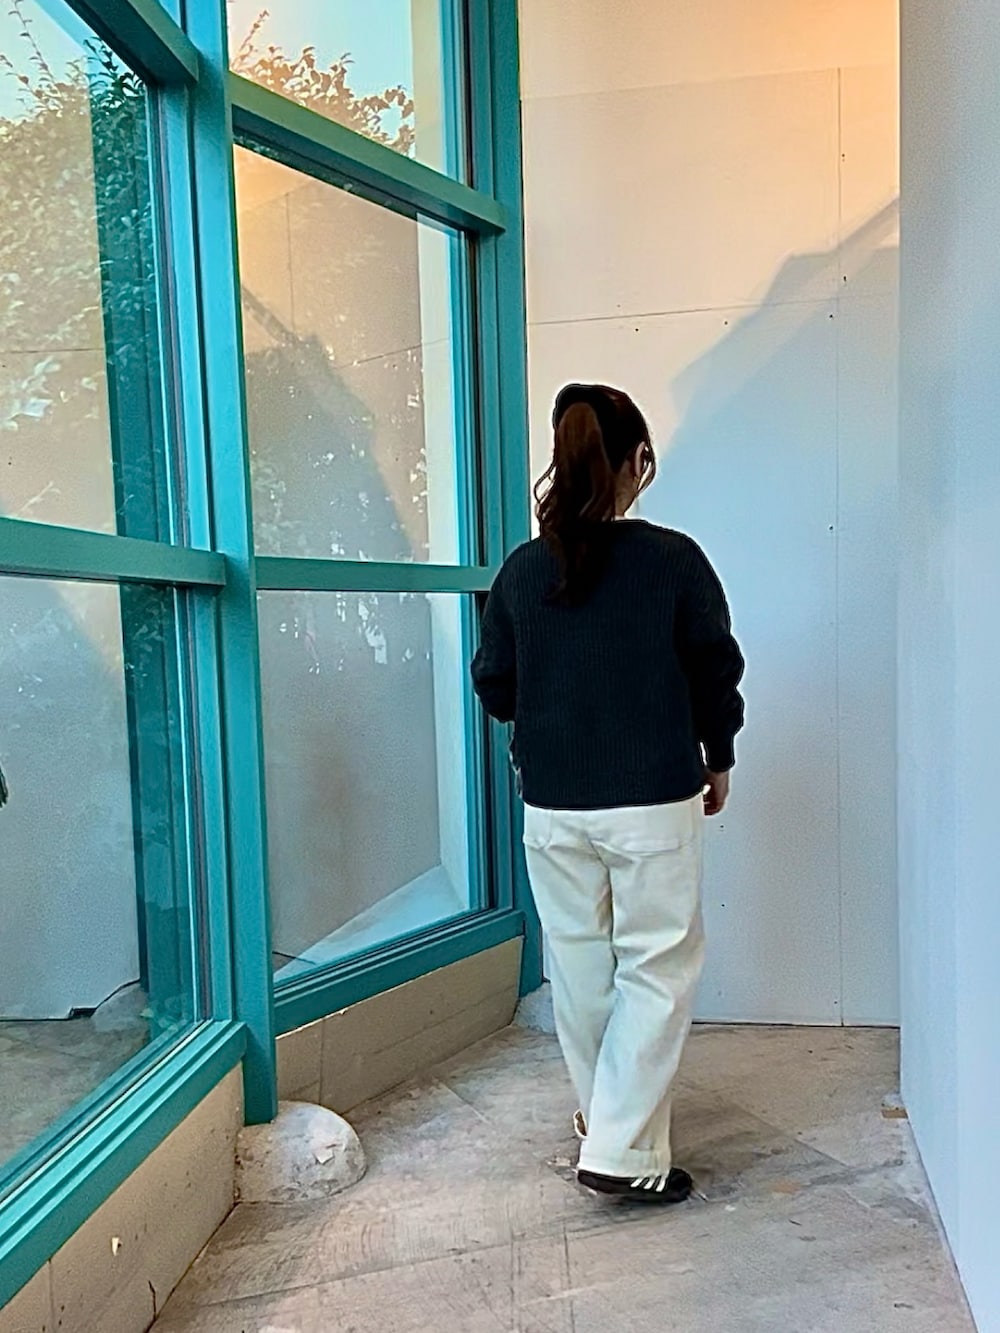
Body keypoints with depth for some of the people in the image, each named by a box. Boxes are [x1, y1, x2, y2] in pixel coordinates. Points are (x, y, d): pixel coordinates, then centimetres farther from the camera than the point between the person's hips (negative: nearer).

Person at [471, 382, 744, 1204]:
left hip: (552, 805, 4)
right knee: (659, 968, 9)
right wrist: (719, 760, 14)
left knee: (580, 965, 17)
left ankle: (608, 1120, 34)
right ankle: (623, 1150, 9)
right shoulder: (674, 561, -10)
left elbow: (494, 687, 5)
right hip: (654, 799, -3)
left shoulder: (522, 571, -2)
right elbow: (717, 673, -2)